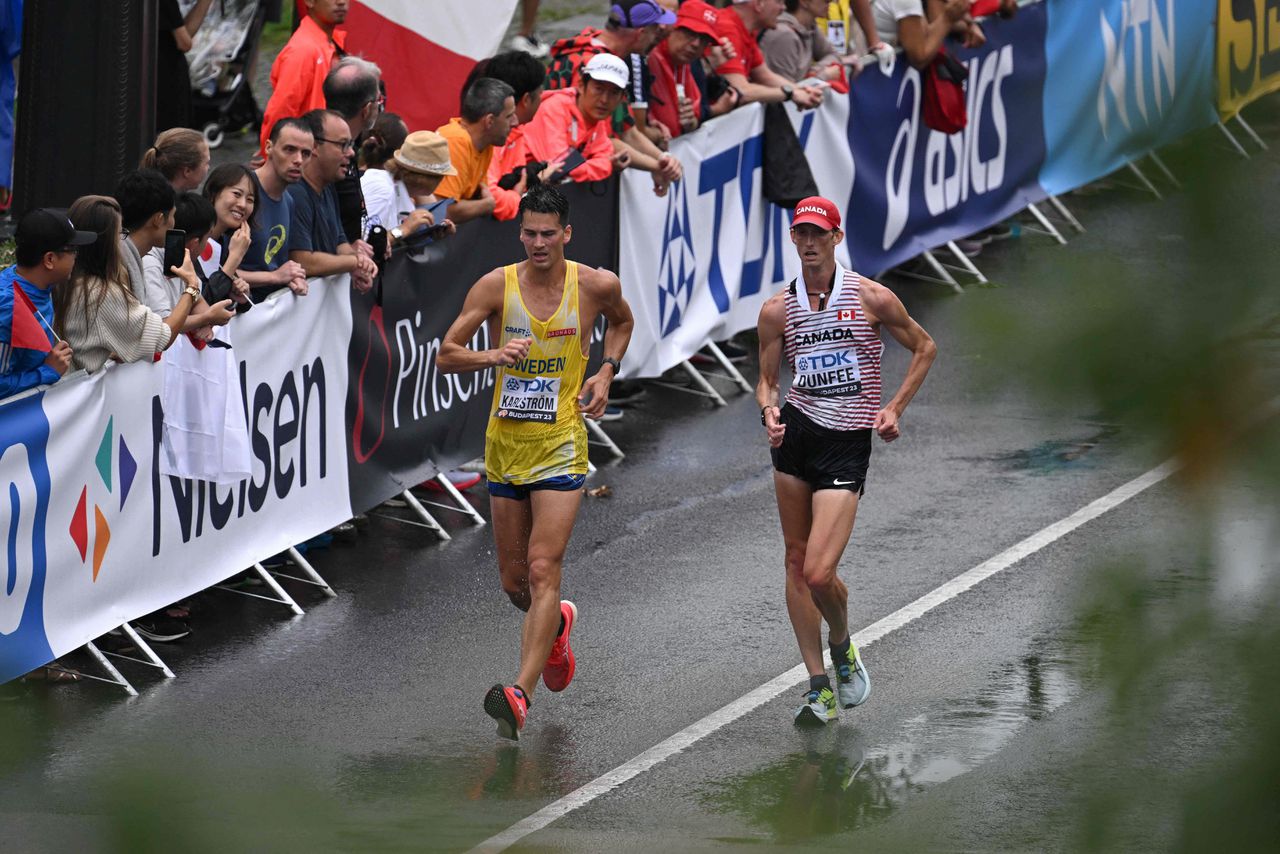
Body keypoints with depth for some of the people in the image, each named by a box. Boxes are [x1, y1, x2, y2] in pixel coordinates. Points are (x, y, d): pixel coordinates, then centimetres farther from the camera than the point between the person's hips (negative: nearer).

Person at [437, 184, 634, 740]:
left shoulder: (596, 286, -4)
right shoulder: (496, 286, -5)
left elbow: (622, 321, 20)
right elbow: (446, 356, -5)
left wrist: (606, 371, 4)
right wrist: (492, 356, -24)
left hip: (561, 444, -3)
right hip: (505, 443, 3)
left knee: (543, 570, -16)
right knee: (513, 580, 13)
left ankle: (520, 694, -24)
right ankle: (556, 625, 48)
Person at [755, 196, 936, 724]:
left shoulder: (872, 299, -4)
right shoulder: (778, 310, 3)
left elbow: (924, 348, 9)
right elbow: (767, 380, 10)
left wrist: (894, 409, 2)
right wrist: (769, 410, -12)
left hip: (848, 443, -4)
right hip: (796, 436, 4)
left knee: (819, 572, -14)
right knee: (797, 562, 5)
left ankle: (842, 646, 18)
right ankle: (819, 686, 12)